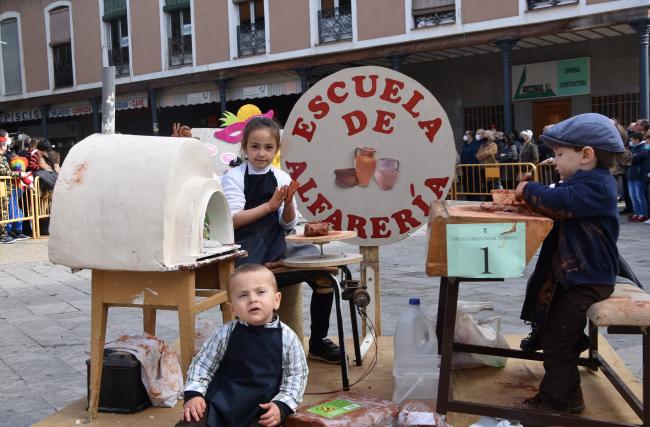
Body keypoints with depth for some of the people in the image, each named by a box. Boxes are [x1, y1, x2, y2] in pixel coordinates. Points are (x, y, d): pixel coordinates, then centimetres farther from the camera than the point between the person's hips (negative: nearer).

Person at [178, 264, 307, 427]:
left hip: (263, 411, 0)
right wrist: (193, 394, -8)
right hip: (218, 406, 1)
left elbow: (296, 376, 0)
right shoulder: (225, 334, -4)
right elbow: (201, 364, 5)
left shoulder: (287, 338, -6)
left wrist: (281, 406, -12)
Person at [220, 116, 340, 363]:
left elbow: (288, 224, 7)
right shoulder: (233, 177, -2)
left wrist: (288, 203, -14)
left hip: (276, 249, 4)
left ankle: (317, 342, 9)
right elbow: (232, 220, -13)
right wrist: (270, 205, -17)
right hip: (245, 253, -4)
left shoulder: (282, 178, 9)